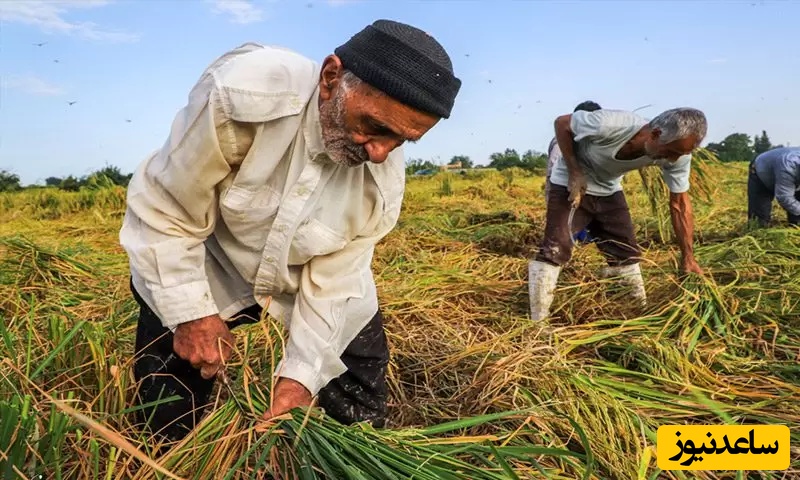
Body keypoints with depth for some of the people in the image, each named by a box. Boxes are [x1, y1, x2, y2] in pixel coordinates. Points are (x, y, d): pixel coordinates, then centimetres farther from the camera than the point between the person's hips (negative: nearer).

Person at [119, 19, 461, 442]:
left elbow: (334, 282, -15)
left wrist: (300, 376, -21)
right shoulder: (241, 96, -35)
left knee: (361, 417, 8)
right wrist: (190, 313, -21)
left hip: (305, 276, 3)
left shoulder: (384, 179, -23)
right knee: (169, 426, 5)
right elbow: (163, 213, -23)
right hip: (199, 271, -2)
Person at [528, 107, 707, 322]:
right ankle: (539, 323, -12)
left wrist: (688, 257, -9)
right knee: (555, 249, -17)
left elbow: (680, 203, -8)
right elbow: (562, 123, -20)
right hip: (571, 183, -5)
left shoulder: (678, 155, -20)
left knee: (626, 253, 5)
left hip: (609, 190, 5)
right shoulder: (608, 124, -37)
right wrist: (575, 173, -24)